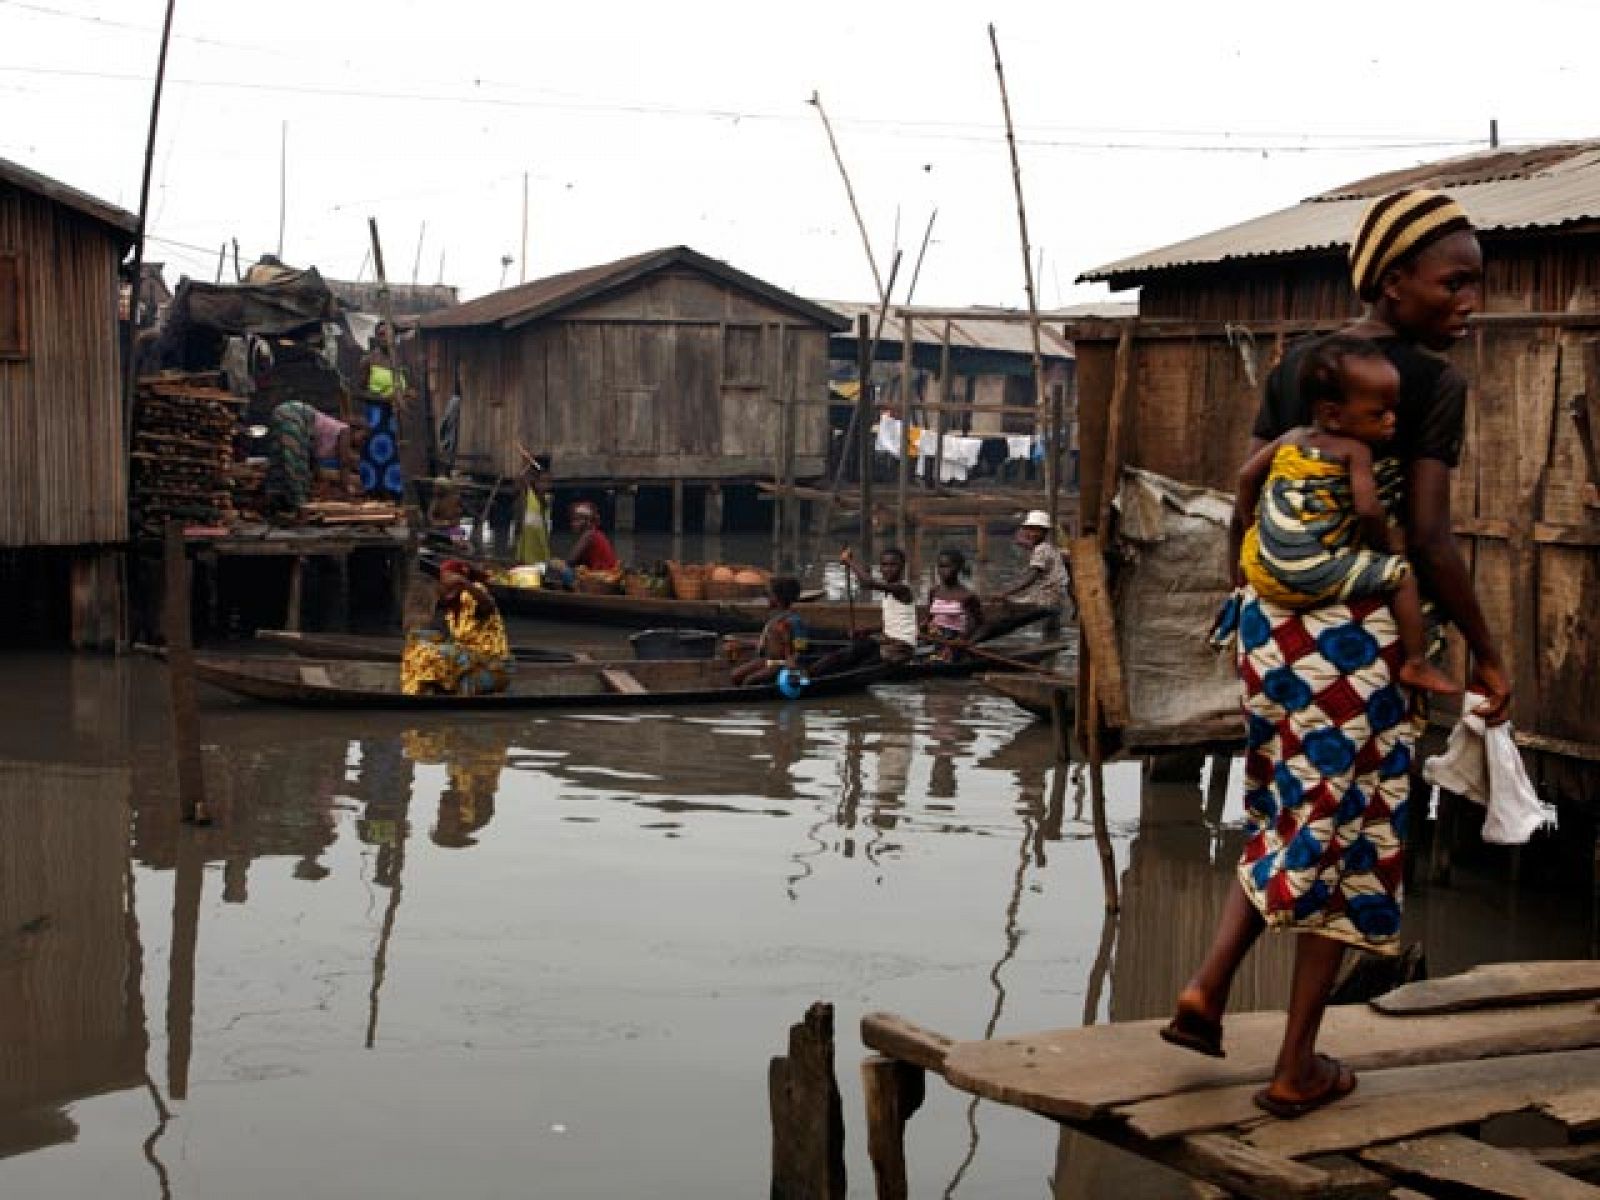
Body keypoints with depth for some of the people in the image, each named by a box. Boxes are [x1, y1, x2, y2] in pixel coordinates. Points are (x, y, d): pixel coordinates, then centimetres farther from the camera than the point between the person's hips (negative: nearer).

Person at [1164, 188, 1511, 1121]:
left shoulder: (1295, 367, 8)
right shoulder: (1435, 383, -11)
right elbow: (1429, 539, -16)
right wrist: (1488, 653, -6)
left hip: (1271, 617, 6)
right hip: (1358, 629, -6)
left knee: (1290, 816, 24)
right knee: (1346, 834, 6)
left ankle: (1207, 990, 10)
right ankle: (1297, 1068, 13)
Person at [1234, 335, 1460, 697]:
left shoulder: (1291, 437, 13)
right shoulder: (1355, 450, -6)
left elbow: (1247, 476, 15)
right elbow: (1368, 510, -16)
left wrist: (1249, 531, 26)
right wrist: (1385, 542, 3)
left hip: (1259, 569, 7)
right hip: (1313, 577, -7)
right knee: (1401, 574, 2)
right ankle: (1416, 665, -2)